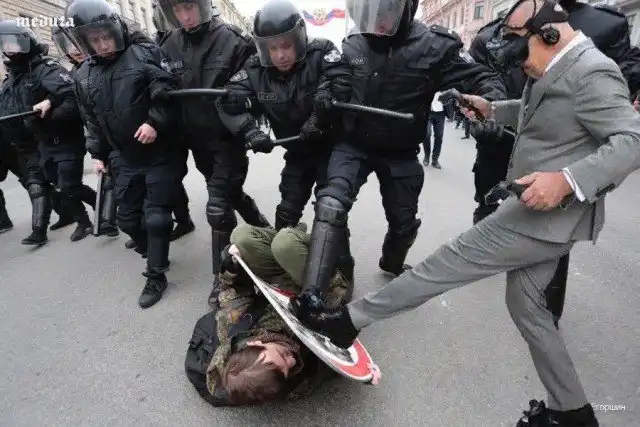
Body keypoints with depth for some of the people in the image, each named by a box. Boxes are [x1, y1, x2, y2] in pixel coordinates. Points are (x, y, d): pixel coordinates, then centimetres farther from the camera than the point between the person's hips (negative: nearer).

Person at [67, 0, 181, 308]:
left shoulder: (144, 57, -6)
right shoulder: (84, 76, 9)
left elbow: (169, 93, -12)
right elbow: (91, 119, 18)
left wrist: (155, 122, -23)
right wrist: (97, 153, 15)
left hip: (158, 154, -5)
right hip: (124, 160, 6)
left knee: (157, 217, -3)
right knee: (128, 219, 12)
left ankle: (156, 276, 11)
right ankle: (155, 256, 36)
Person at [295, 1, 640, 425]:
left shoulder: (591, 71, -16)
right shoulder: (559, 67, 13)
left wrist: (567, 179, -34)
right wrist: (491, 109, 17)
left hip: (551, 214, -10)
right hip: (537, 209, 10)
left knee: (451, 261, -11)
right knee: (525, 304, 15)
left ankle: (349, 319, -2)